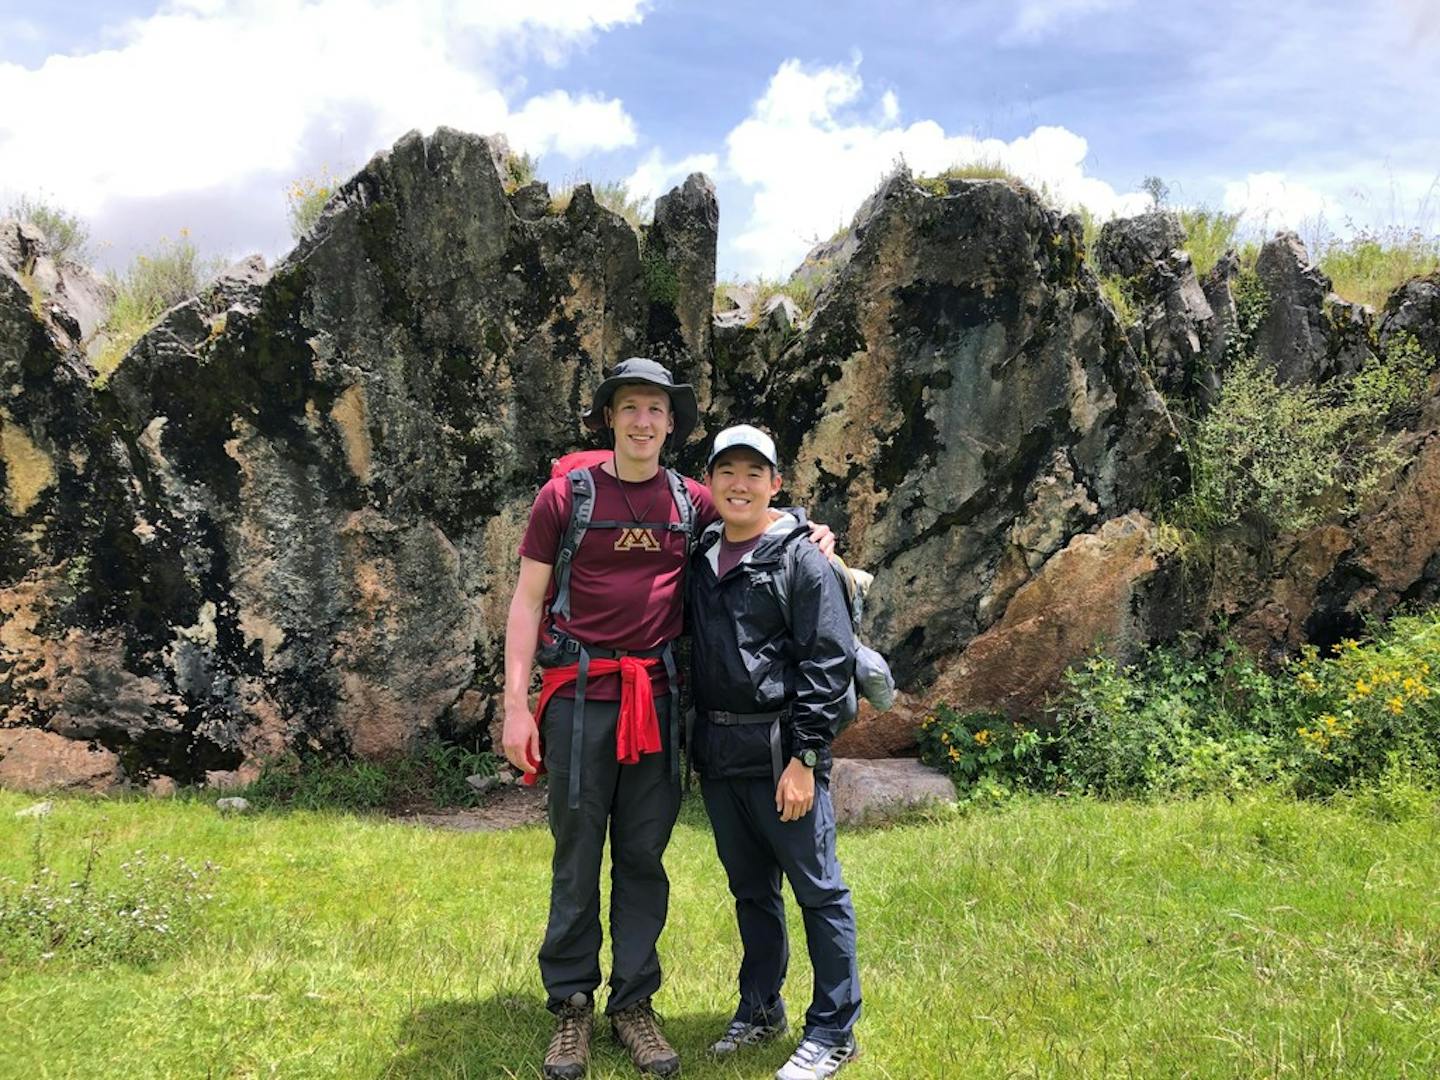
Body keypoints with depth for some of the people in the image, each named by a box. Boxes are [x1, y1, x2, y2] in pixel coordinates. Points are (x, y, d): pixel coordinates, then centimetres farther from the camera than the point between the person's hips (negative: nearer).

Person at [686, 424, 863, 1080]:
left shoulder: (801, 559, -8)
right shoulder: (701, 559, 11)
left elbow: (828, 662, -12)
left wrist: (804, 758, -15)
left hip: (779, 752, -6)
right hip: (718, 753, 6)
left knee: (818, 890, 3)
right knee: (749, 888, 18)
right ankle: (761, 1009, 33)